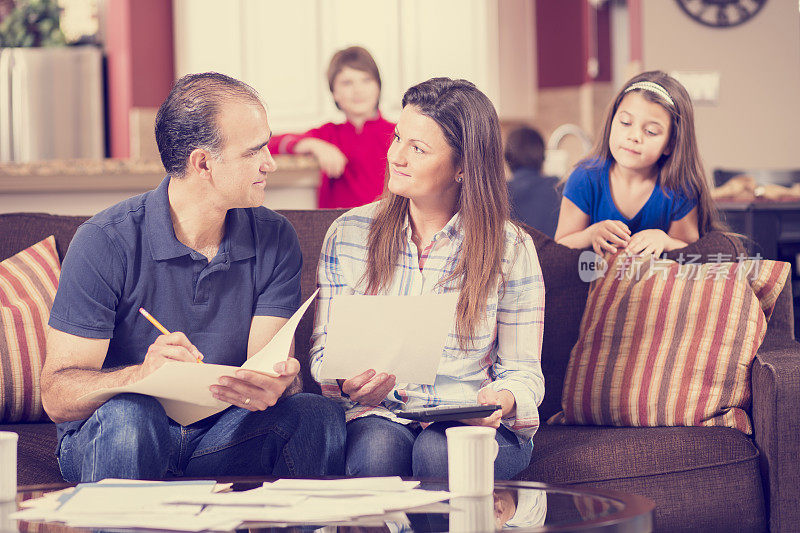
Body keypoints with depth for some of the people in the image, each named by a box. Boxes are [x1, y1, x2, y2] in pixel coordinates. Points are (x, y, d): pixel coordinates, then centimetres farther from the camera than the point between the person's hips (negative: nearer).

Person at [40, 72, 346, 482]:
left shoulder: (275, 240, -1)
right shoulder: (105, 243, -14)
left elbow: (271, 365, -9)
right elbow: (56, 395, -15)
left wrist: (276, 384, -36)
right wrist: (143, 374, -37)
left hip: (226, 437, 3)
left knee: (319, 414, -24)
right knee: (130, 416, -37)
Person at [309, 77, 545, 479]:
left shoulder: (511, 248, 1)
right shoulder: (348, 233, 6)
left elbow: (523, 371, 3)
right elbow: (324, 348, 9)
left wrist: (503, 400, -21)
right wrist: (347, 382, -16)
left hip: (475, 423, -1)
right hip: (379, 416, 1)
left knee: (439, 451, -36)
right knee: (379, 449, -35)